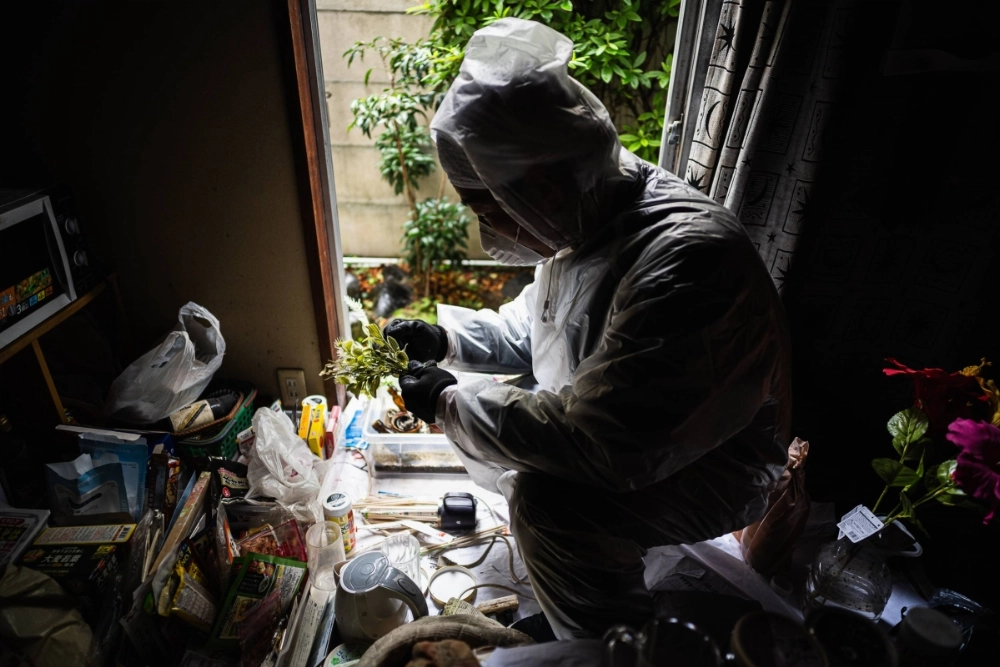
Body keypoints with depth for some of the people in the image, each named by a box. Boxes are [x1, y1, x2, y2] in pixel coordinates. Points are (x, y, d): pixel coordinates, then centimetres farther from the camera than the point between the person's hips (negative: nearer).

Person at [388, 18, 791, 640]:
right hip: (623, 427, 8)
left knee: (548, 498, -31)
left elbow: (605, 446, -37)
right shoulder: (587, 216, -5)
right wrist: (446, 337, -5)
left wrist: (449, 403, -25)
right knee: (477, 406, 6)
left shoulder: (685, 256, -35)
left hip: (712, 465, -8)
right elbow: (530, 327, 11)